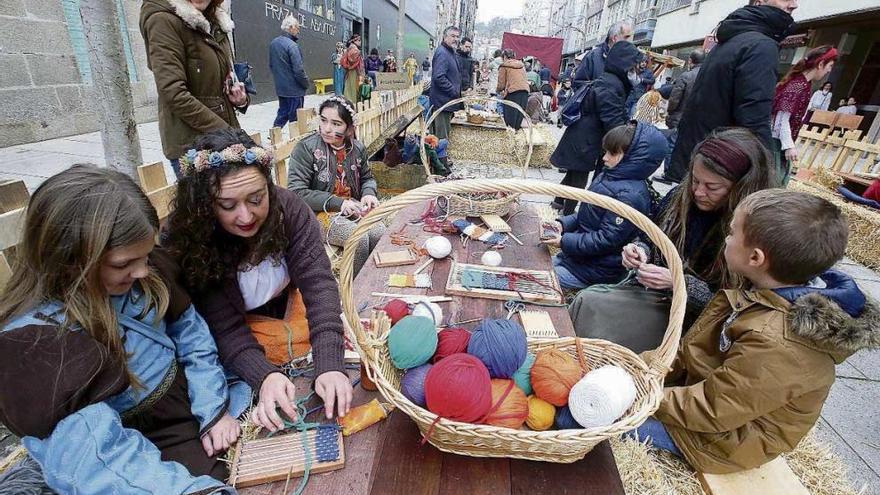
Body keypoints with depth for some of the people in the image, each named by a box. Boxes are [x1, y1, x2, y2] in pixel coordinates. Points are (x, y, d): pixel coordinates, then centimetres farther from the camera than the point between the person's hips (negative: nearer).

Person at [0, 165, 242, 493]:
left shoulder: (148, 271, -8)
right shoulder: (30, 343, -24)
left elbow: (191, 334, 2)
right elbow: (99, 460, -30)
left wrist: (215, 409, -6)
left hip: (206, 407, 5)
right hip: (156, 456, -5)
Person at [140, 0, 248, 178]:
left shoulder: (216, 22, 13)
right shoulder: (163, 20, -10)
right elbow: (174, 94, -18)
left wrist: (239, 98, 2)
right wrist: (223, 132, -18)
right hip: (190, 144, -7)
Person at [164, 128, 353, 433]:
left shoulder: (288, 208, -23)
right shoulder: (187, 241, -26)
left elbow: (318, 282, -29)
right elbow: (225, 328, -24)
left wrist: (329, 366, -41)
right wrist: (264, 376, -42)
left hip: (290, 305, 3)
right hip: (242, 326, -2)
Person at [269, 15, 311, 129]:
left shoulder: (273, 43, 9)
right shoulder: (292, 45, -18)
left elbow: (271, 65, 17)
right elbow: (298, 71, -20)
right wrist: (306, 84, -5)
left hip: (280, 88, 8)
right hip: (294, 90, -8)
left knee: (282, 115, 18)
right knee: (295, 119, 1)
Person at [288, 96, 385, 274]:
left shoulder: (357, 148, 4)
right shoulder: (305, 148, -11)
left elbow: (367, 178, 20)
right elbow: (296, 192, -16)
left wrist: (368, 193, -5)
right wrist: (338, 203, -21)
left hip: (352, 208, 5)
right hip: (318, 213, -5)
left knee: (380, 233, -21)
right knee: (359, 238, -27)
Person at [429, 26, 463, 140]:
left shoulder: (451, 52, 18)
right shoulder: (442, 53, -16)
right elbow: (439, 77, -26)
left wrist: (458, 91, 16)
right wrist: (455, 92, -19)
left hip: (448, 100, 11)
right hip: (443, 100, -11)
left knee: (446, 132, 18)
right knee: (442, 137, -6)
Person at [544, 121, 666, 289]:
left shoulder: (629, 196, -26)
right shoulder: (610, 177, 2)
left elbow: (606, 240, -25)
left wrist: (564, 241, -22)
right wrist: (564, 224, -3)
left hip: (597, 270, -9)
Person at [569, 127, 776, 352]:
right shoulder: (680, 197, -1)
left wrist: (678, 282, -24)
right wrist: (639, 250, -8)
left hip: (690, 316, -5)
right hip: (644, 290, 6)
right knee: (585, 299, -19)